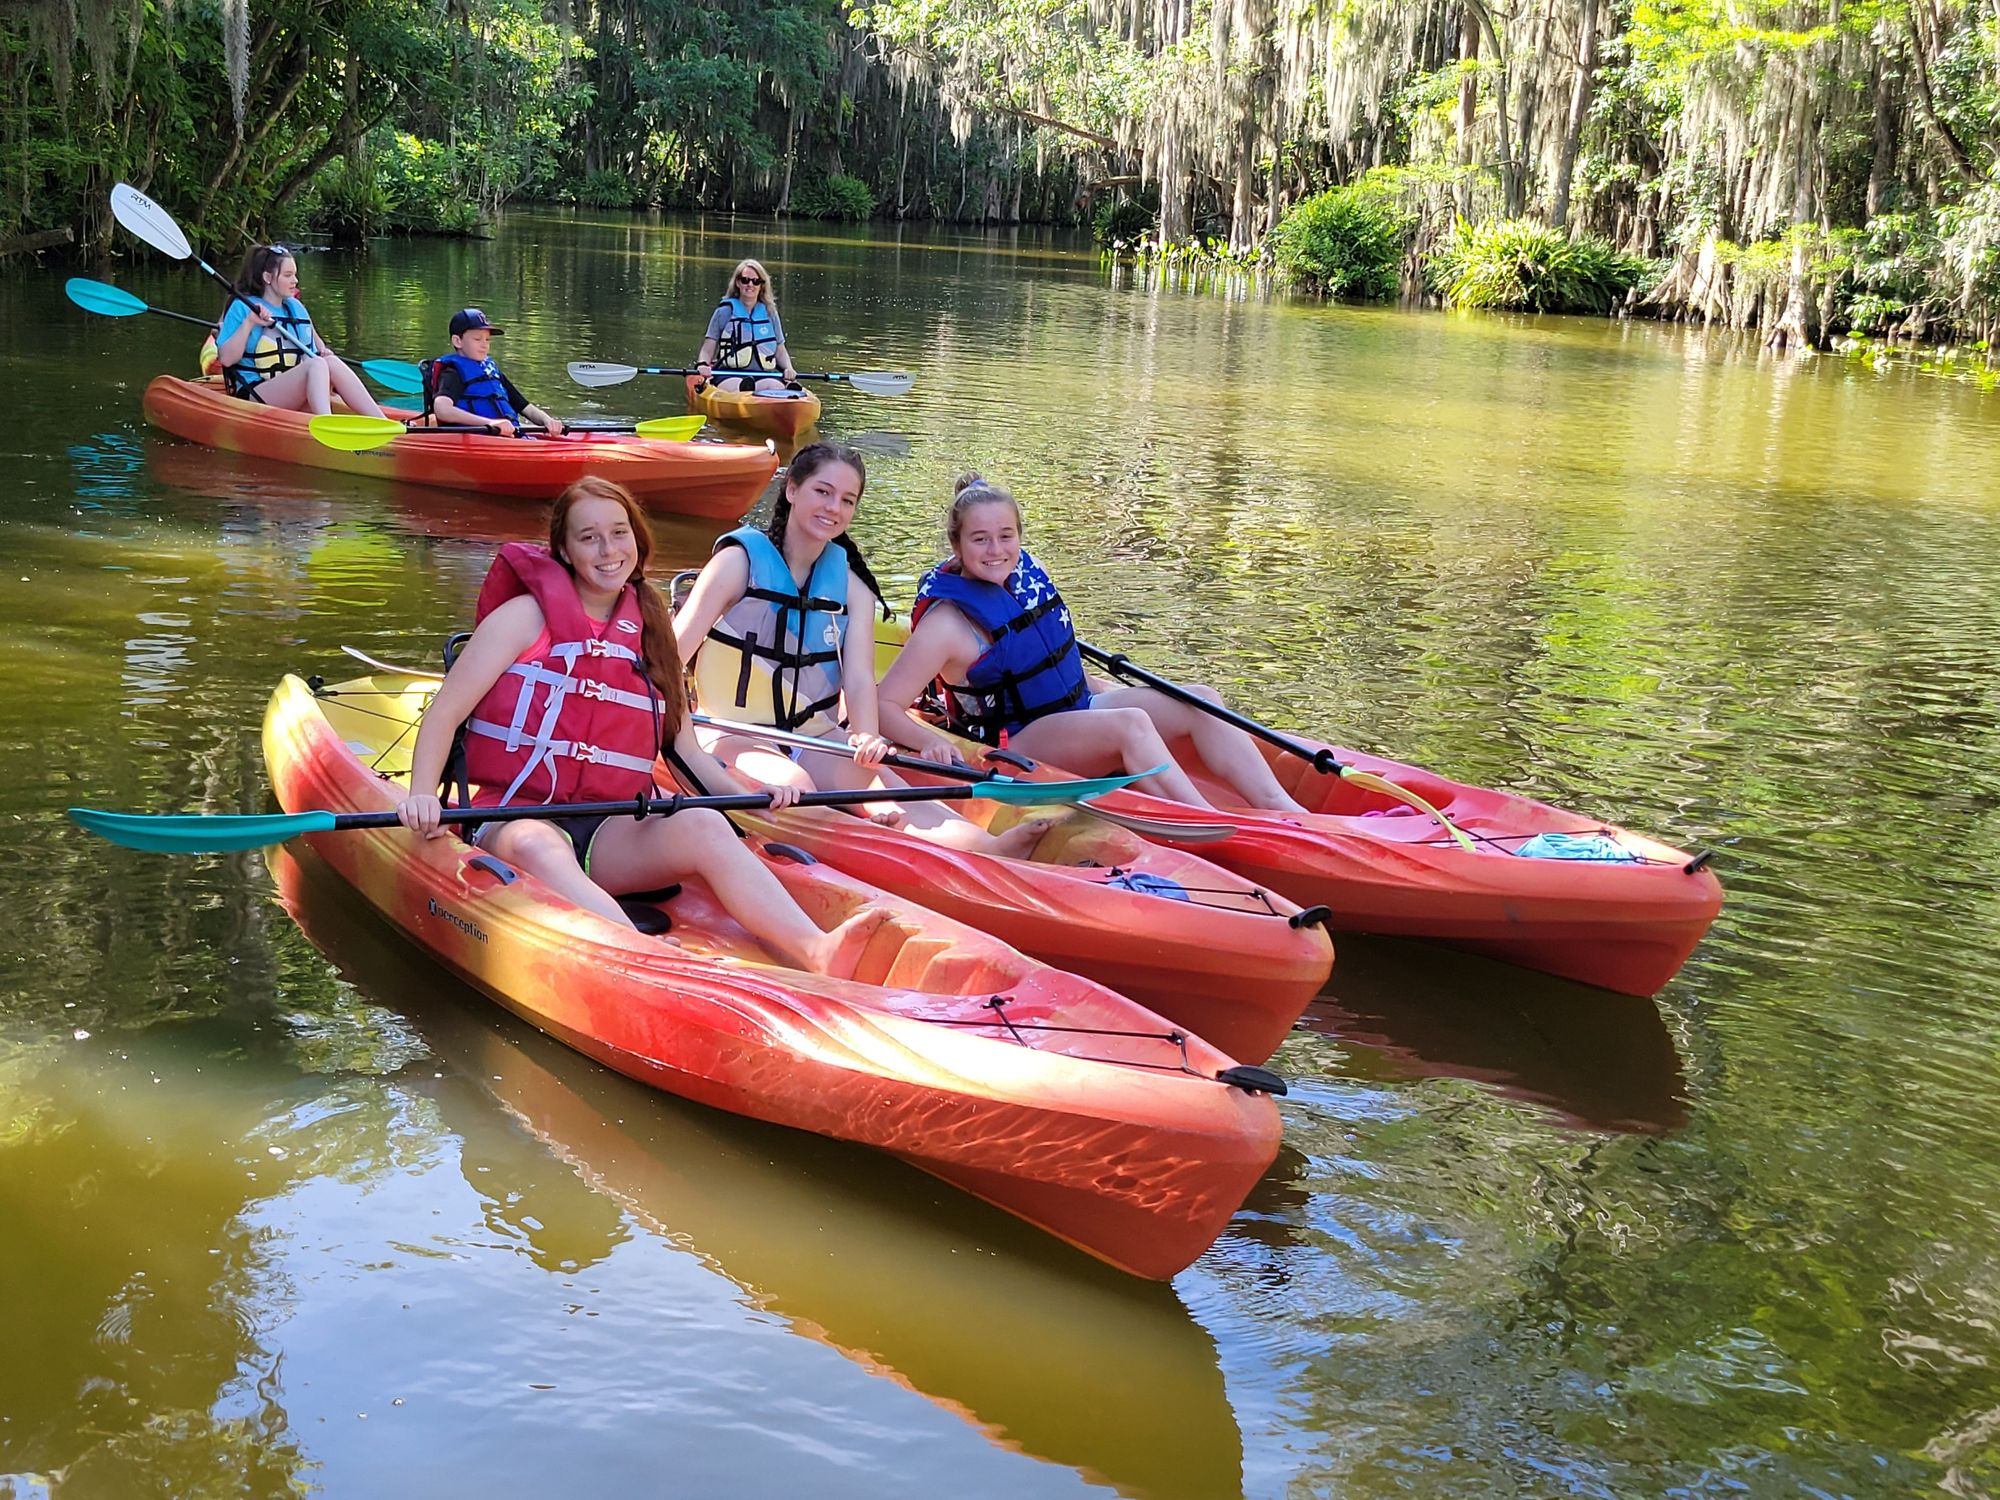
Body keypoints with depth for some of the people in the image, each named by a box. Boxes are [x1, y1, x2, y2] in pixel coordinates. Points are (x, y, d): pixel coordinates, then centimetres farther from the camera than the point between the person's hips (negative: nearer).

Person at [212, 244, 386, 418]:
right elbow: (226, 359, -6)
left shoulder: (296, 308, 19)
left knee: (332, 362, -24)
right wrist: (249, 323, -13)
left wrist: (322, 352, 1)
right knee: (317, 365, -30)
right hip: (254, 397, -6)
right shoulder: (242, 308, 2)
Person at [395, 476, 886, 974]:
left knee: (702, 825, -27)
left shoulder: (650, 634, 18)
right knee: (536, 848, -39)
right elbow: (445, 711, 0)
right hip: (516, 819, -3)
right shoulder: (529, 615, 5)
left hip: (611, 835, 4)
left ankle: (814, 953, -51)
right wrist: (422, 795, -17)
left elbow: (686, 751, 18)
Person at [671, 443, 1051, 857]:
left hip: (817, 737, 2)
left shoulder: (852, 587, 7)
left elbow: (859, 679, -7)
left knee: (880, 780, -26)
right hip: (736, 737, -2)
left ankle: (985, 846, -49)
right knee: (794, 784, -32)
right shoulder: (740, 560, -5)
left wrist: (867, 737, -28)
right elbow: (673, 652, -11)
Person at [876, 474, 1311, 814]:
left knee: (1198, 702, -7)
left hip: (1079, 710, 8)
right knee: (1129, 723, -33)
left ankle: (1279, 806, -19)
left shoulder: (1026, 572, 6)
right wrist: (931, 743, -36)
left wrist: (1100, 689, 21)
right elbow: (883, 705, -20)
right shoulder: (947, 622, -17)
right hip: (1016, 749, -8)